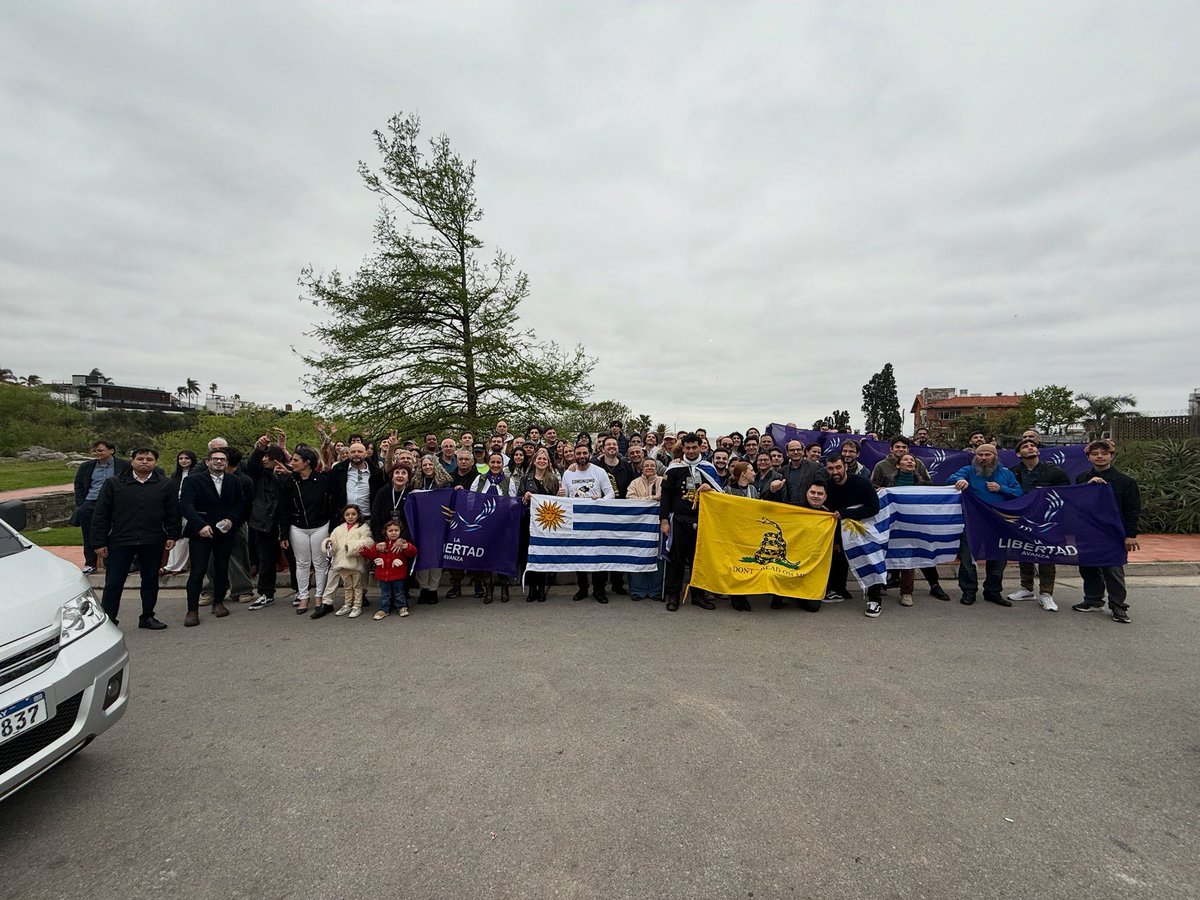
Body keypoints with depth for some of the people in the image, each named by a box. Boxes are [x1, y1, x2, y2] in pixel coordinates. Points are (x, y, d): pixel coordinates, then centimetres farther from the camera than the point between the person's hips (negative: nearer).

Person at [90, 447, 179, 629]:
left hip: (153, 543, 1)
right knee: (113, 583, 2)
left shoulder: (166, 485, 5)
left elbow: (173, 513, 7)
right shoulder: (113, 484, 2)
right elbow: (100, 515, 1)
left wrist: (172, 536, -1)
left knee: (151, 581, 11)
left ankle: (147, 617, 25)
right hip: (120, 542, -1)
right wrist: (99, 542, -3)